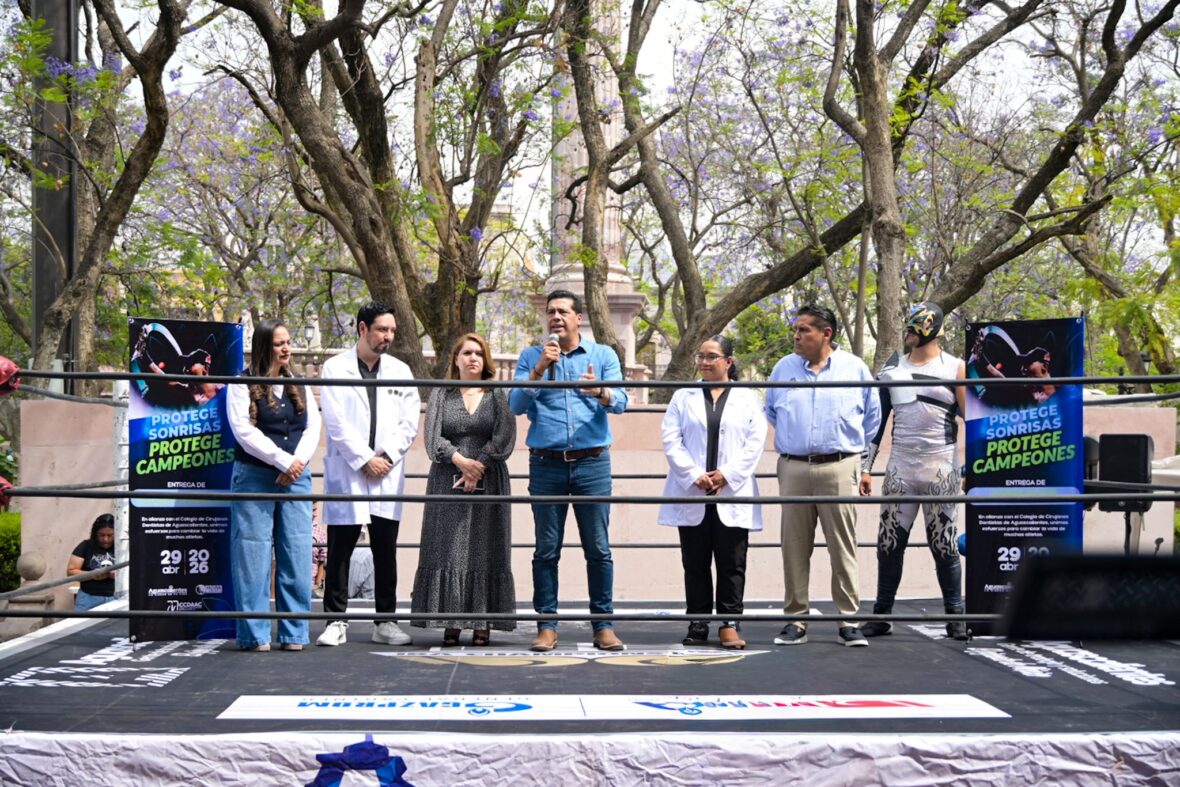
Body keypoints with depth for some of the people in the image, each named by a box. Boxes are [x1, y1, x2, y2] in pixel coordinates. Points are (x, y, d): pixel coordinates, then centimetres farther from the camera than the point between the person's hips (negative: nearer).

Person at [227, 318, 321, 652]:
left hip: (296, 478, 4)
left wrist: (298, 462, -8)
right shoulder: (243, 386, 0)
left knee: (296, 556, 2)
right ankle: (254, 634, 3)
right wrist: (284, 460, -14)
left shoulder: (300, 387, 15)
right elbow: (244, 431, -10)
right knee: (254, 556, -4)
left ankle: (294, 634, 8)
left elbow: (313, 428, 9)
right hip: (254, 478, -4)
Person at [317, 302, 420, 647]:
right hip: (346, 472, -3)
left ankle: (386, 620, 11)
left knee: (386, 550, 5)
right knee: (339, 550, 0)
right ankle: (336, 620, 7)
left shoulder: (400, 371, 12)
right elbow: (335, 422, -5)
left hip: (388, 474, 3)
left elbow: (410, 423, 8)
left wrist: (386, 457, -5)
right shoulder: (336, 368, 2)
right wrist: (364, 460, -9)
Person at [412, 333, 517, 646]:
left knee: (485, 551, -3)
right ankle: (451, 623, -3)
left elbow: (505, 439, -2)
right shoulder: (440, 395, 12)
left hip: (489, 482, 0)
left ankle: (482, 623, -1)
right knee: (448, 549, -5)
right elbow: (433, 438, 1)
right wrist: (460, 460, -13)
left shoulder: (498, 396, 10)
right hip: (448, 484, 1)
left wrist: (478, 467, -13)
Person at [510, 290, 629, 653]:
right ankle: (547, 625, 8)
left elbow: (621, 402, -4)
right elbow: (516, 405, -1)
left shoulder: (603, 355, 10)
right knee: (546, 550, 2)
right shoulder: (531, 357, 11)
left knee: (598, 548, 0)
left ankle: (603, 625, 6)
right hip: (546, 465, 1)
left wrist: (601, 392, -26)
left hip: (592, 463, 0)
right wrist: (539, 369, -14)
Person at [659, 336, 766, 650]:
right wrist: (694, 475, -10)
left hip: (732, 494, -1)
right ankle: (698, 624, 9)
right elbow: (671, 438, 2)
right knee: (695, 563, 4)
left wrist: (728, 475, -10)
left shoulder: (748, 398, 10)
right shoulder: (684, 397, 13)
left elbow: (756, 441, 1)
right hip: (691, 494, 1)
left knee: (732, 563, -1)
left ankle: (729, 624, 4)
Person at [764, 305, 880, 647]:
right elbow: (771, 411, 23)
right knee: (794, 546, 3)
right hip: (794, 468, 2)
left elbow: (872, 414, 15)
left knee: (843, 547, -2)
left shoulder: (854, 368, 4)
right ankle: (796, 619, 10)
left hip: (839, 468, -2)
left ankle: (849, 620, 4)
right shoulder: (784, 368, 10)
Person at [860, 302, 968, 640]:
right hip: (900, 467, 3)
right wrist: (865, 466, 8)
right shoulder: (892, 368, 11)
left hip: (941, 468, -3)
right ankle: (881, 615, 10)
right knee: (889, 543, 2)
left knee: (944, 545, 0)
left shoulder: (954, 368, 2)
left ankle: (955, 616, 9)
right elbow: (876, 420, 13)